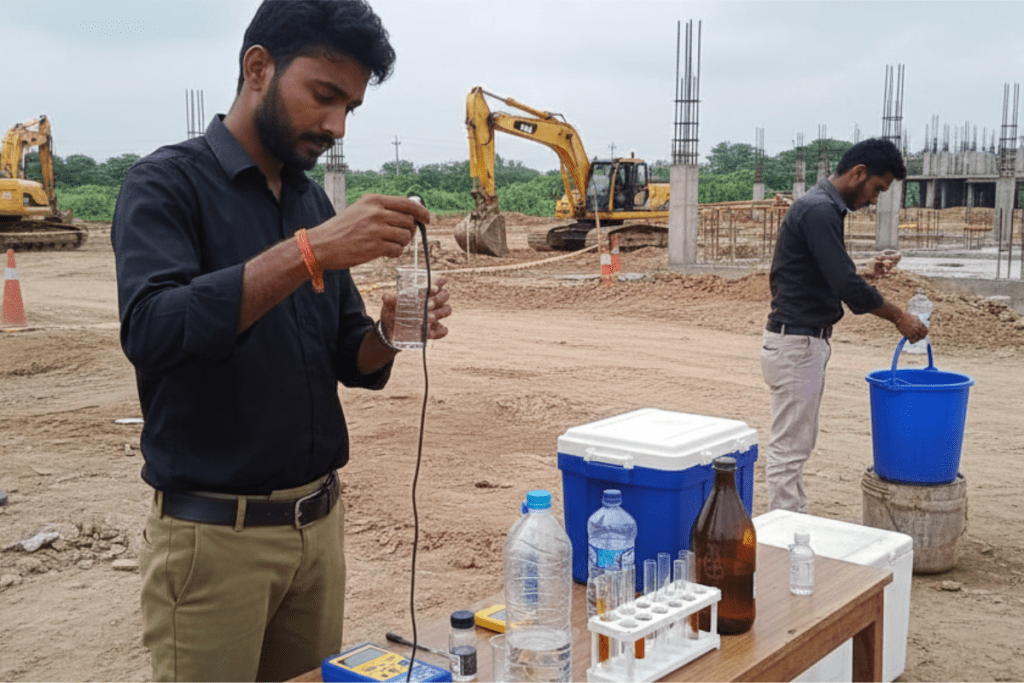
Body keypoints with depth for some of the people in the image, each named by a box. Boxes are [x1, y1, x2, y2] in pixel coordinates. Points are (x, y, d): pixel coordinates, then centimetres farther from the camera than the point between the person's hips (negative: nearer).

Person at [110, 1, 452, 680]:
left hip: (320, 520, 6)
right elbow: (152, 331, -27)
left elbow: (350, 362, 11)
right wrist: (310, 251, -32)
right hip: (214, 533, -6)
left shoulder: (313, 201, 9)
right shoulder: (168, 183, -9)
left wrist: (387, 335, -11)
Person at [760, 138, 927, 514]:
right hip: (796, 344, -10)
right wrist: (898, 317, -10)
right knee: (788, 448, -3)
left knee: (797, 445, 16)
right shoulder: (820, 211, -18)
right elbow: (848, 285, -22)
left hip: (803, 341, 10)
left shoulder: (820, 207, 14)